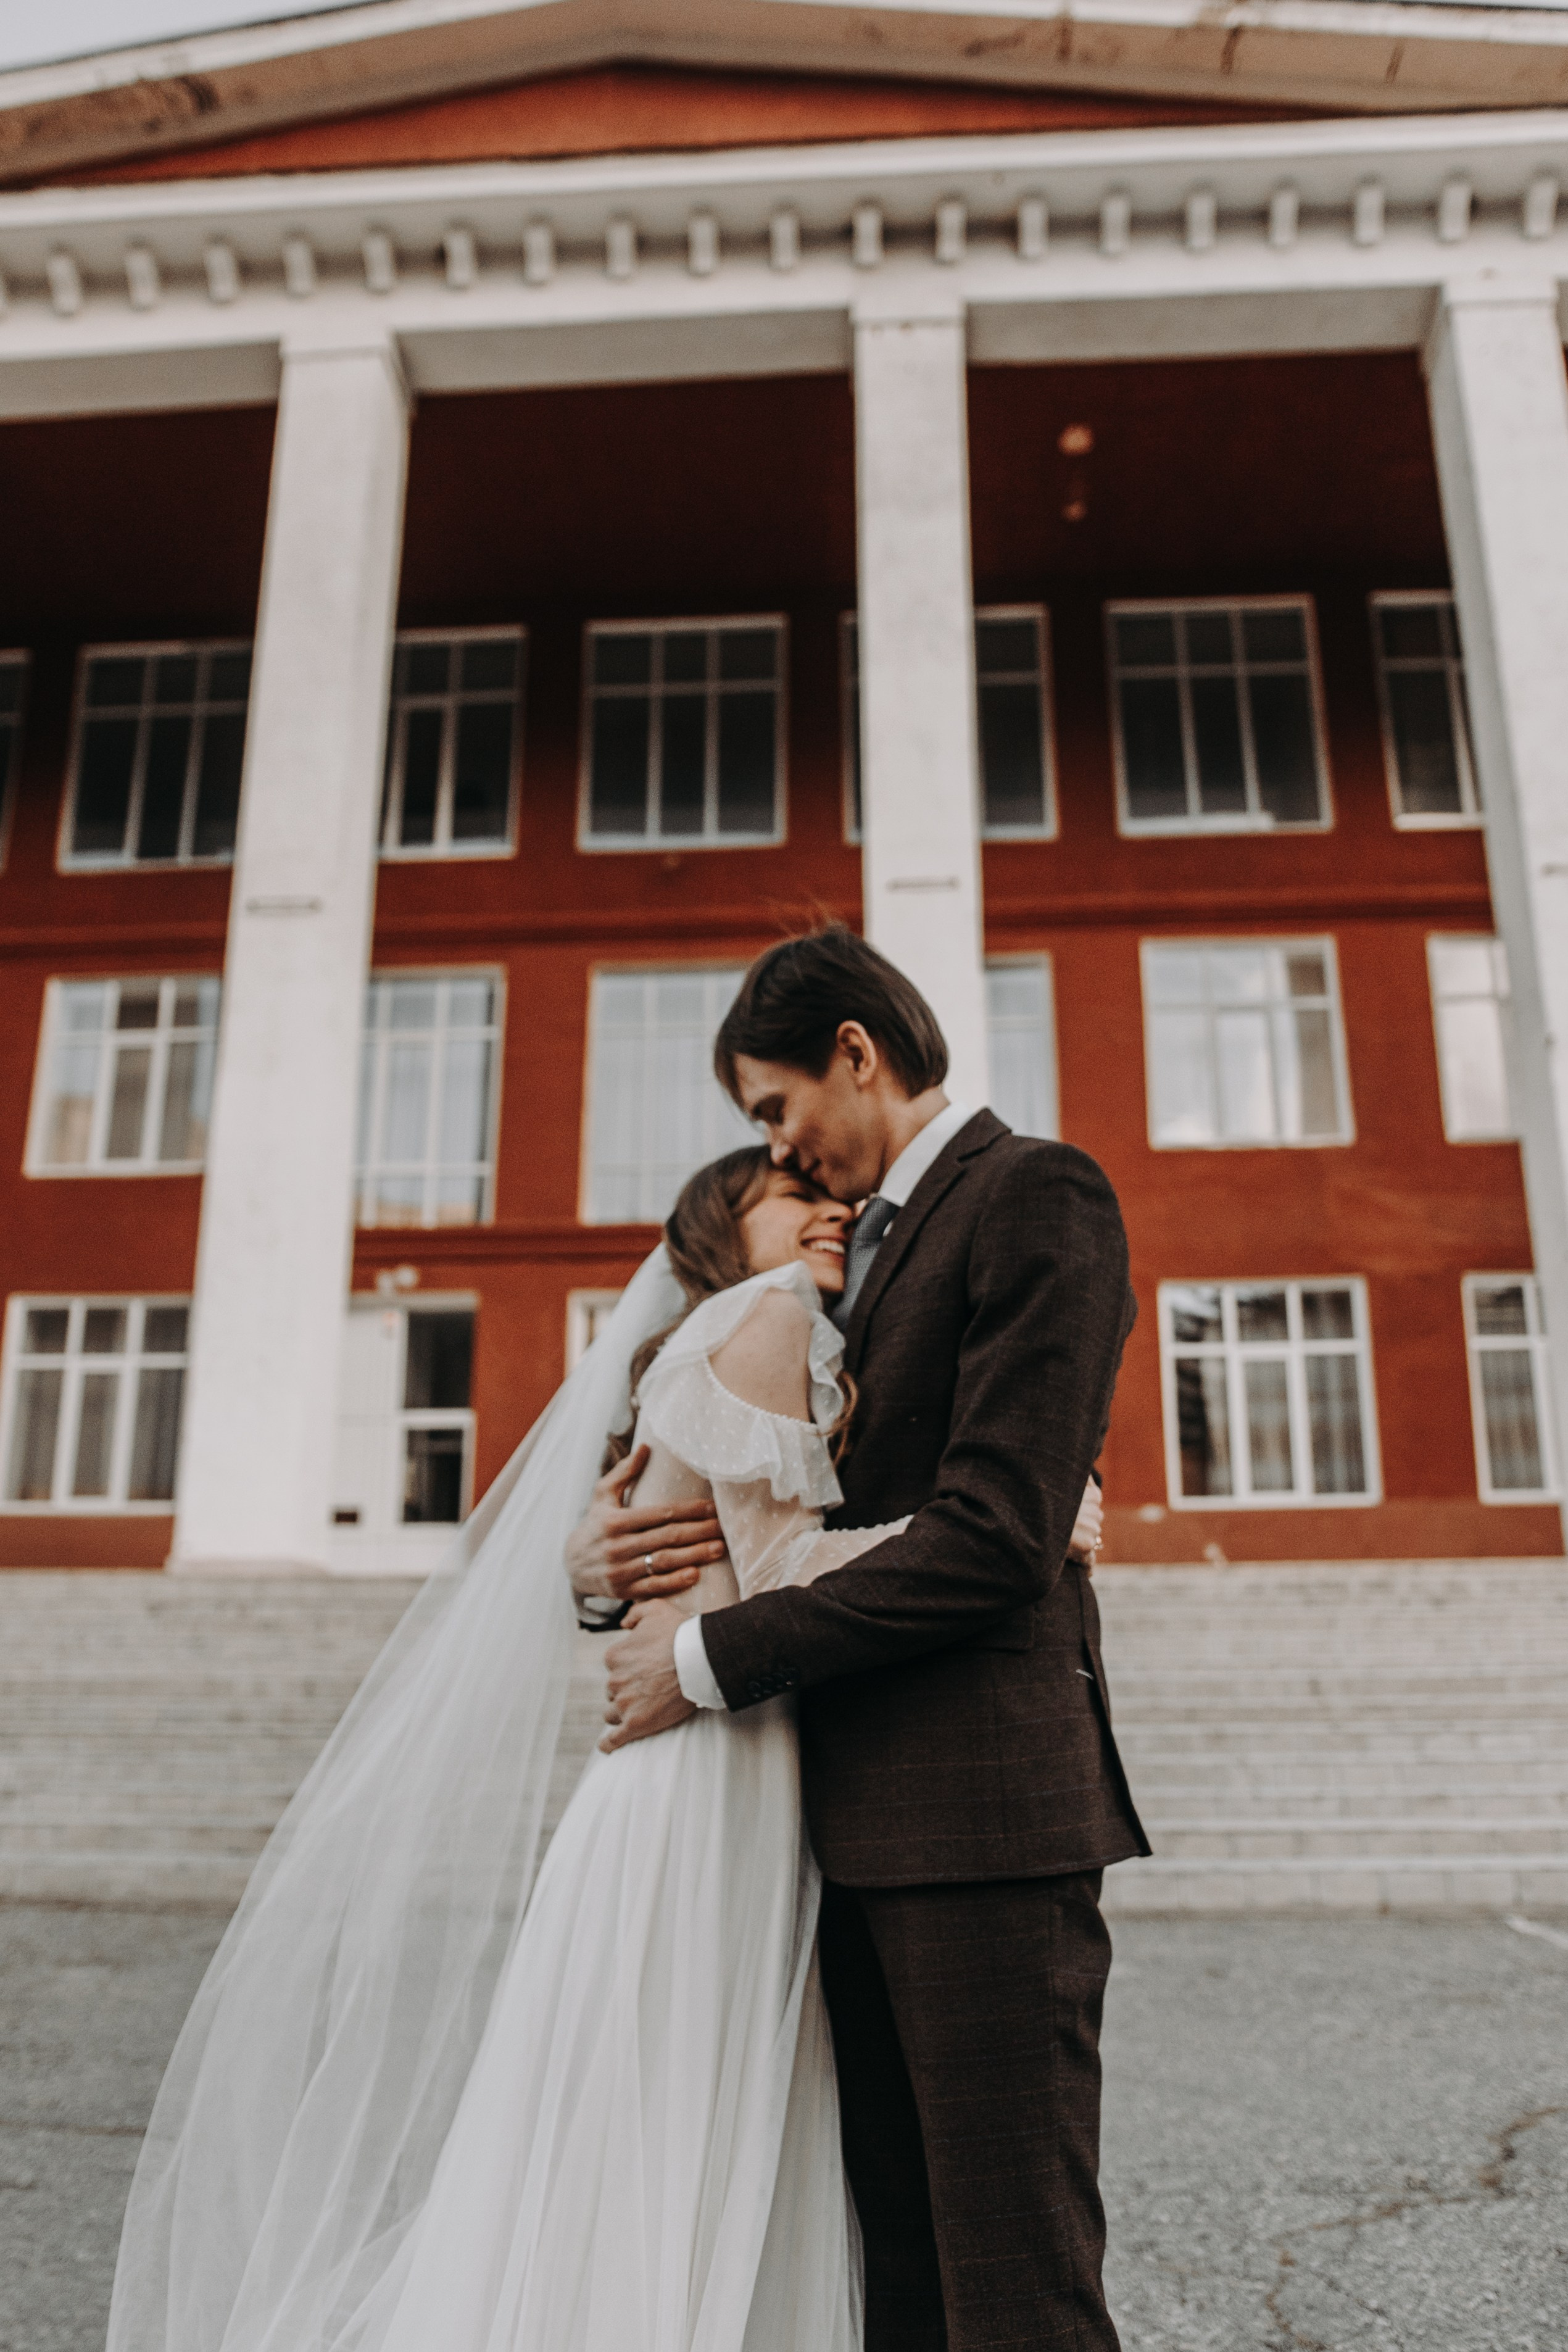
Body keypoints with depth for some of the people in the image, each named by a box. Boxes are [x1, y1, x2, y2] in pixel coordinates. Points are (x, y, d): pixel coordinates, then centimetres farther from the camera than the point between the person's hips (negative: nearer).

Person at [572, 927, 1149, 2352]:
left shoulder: (1035, 1195, -8)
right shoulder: (868, 1246, 21)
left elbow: (994, 1537, -18)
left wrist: (714, 1659, -13)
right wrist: (622, 1543, 1)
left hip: (984, 1804, -9)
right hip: (869, 1818, 9)